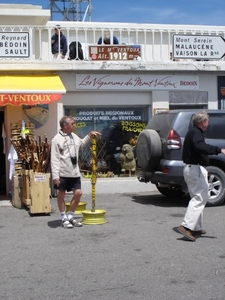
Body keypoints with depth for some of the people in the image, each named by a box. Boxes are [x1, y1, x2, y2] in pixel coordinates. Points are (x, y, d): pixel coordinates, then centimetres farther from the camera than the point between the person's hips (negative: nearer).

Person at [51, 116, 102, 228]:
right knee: (61, 194, 6)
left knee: (78, 193, 4)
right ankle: (64, 219, 17)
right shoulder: (56, 139, -11)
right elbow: (54, 159, -15)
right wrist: (55, 176, -20)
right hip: (62, 173, -6)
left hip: (74, 172, 7)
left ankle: (70, 216, 19)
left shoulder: (74, 136, 10)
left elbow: (82, 143, 35)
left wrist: (90, 135, 23)